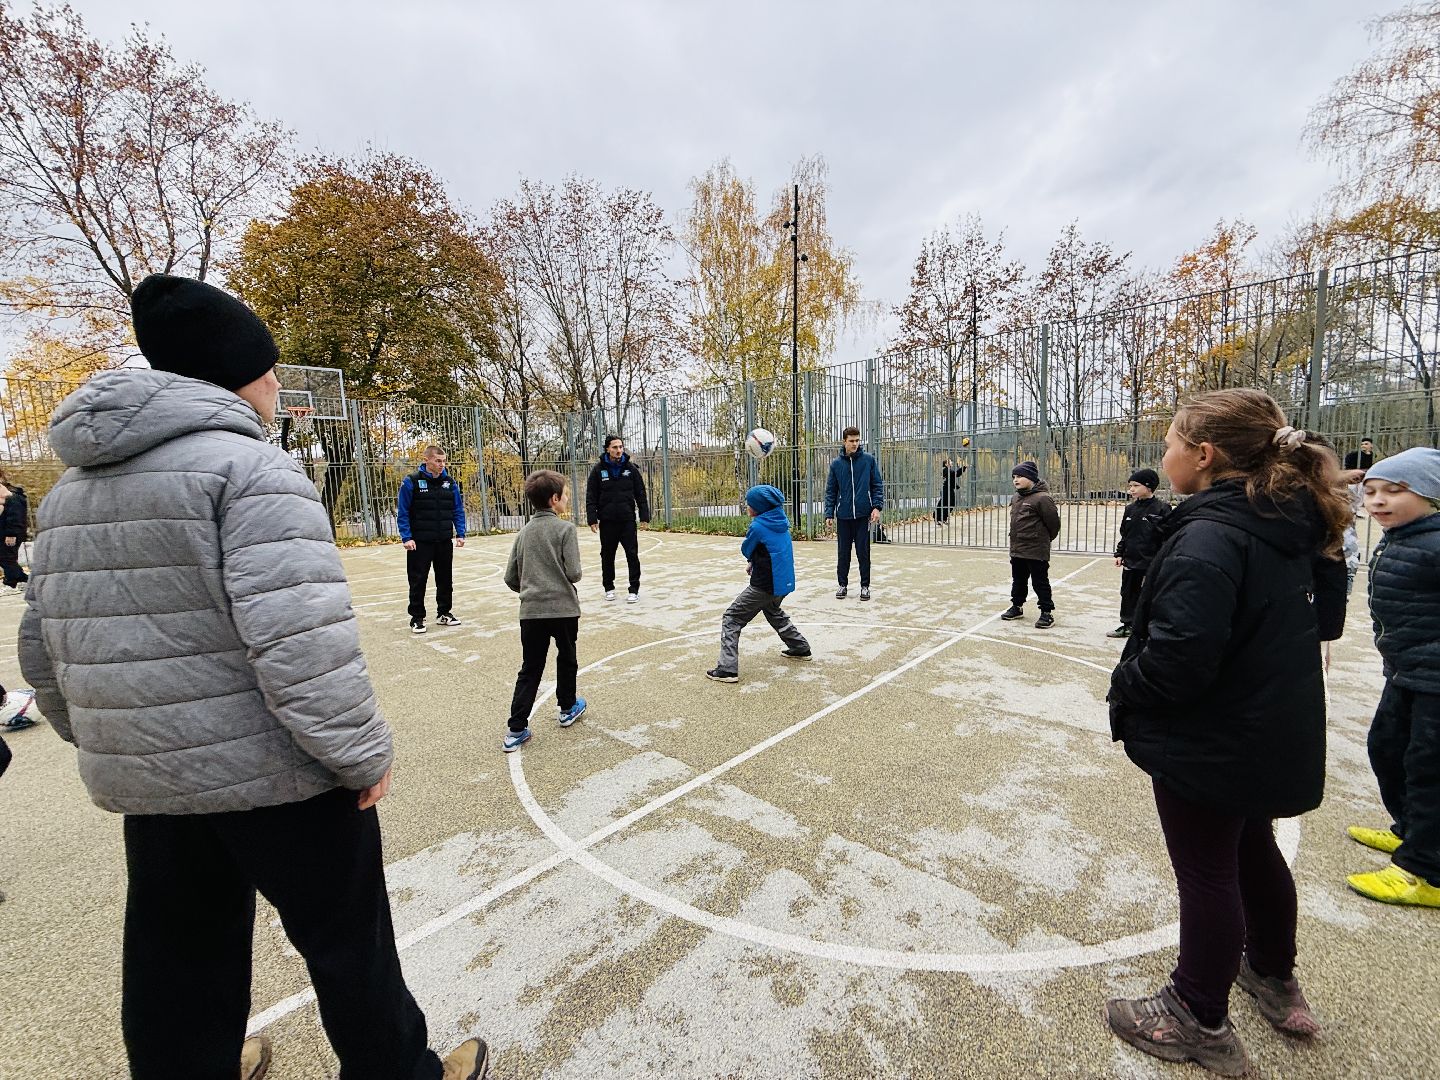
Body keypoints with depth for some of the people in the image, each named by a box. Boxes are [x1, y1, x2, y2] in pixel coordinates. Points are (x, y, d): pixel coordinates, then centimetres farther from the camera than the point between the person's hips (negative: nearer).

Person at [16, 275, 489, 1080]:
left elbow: (46, 647, 14)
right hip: (271, 770, -7)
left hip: (144, 776, 8)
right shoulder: (249, 467, -16)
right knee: (346, 935, 13)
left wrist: (106, 743, 25)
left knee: (179, 953, 25)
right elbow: (300, 638, -26)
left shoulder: (73, 488, 10)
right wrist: (363, 751, -17)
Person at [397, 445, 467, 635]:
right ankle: (417, 618, 15)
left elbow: (458, 510, 8)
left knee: (445, 579, 12)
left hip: (445, 542, 4)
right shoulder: (411, 482, -7)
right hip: (420, 543, -4)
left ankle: (444, 613, 26)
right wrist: (406, 538, -12)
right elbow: (402, 512, -5)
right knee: (418, 581, 3)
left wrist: (460, 534, 0)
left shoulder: (450, 482, 4)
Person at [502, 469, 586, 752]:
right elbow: (574, 573, -14)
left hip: (531, 610, 4)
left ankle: (517, 729, 7)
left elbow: (510, 577, 8)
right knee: (566, 658, 19)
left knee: (530, 670, 8)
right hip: (563, 608, -4)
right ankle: (567, 708, 36)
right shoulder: (565, 528, -9)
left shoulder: (525, 532, 7)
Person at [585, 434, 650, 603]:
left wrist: (644, 516, -1)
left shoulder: (630, 469, 3)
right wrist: (592, 519, -7)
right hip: (607, 521, 0)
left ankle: (634, 589, 9)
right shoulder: (598, 470, 0)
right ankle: (609, 587, 25)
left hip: (628, 520, 0)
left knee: (632, 555, -1)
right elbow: (591, 497, -1)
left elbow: (641, 494, 4)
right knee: (607, 556, 10)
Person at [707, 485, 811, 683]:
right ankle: (800, 648, 42)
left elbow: (746, 550, -2)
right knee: (774, 612, 36)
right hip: (785, 582, 8)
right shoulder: (782, 522, 6)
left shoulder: (757, 526, -17)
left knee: (731, 619, -2)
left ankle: (728, 669, -9)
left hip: (765, 585, -8)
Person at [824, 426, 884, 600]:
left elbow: (877, 485, 2)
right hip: (843, 515, 1)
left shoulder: (869, 460, 1)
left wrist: (877, 507, -9)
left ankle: (865, 585, 17)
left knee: (863, 552, 5)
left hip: (863, 514, -1)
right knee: (843, 552, 8)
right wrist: (829, 514, 1)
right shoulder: (836, 464, 4)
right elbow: (831, 491, 6)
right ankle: (843, 584, 20)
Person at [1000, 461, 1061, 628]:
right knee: (1018, 581, 20)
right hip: (1017, 550, 8)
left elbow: (1054, 522, -12)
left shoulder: (1042, 498, -18)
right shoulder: (1015, 498, 8)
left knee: (1040, 583, 3)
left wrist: (1044, 539, 3)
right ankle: (1017, 606, 35)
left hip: (1037, 551, -8)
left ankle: (1047, 612, 15)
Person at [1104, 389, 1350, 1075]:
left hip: (1209, 747, -8)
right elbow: (1303, 623, 14)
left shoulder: (1209, 537, -27)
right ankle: (1275, 980, 50)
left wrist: (1124, 691, -12)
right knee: (1254, 852, 27)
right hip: (1272, 736, 9)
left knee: (1207, 874, 9)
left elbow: (1177, 658, -31)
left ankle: (1201, 1022, 31)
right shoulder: (1285, 525, 1)